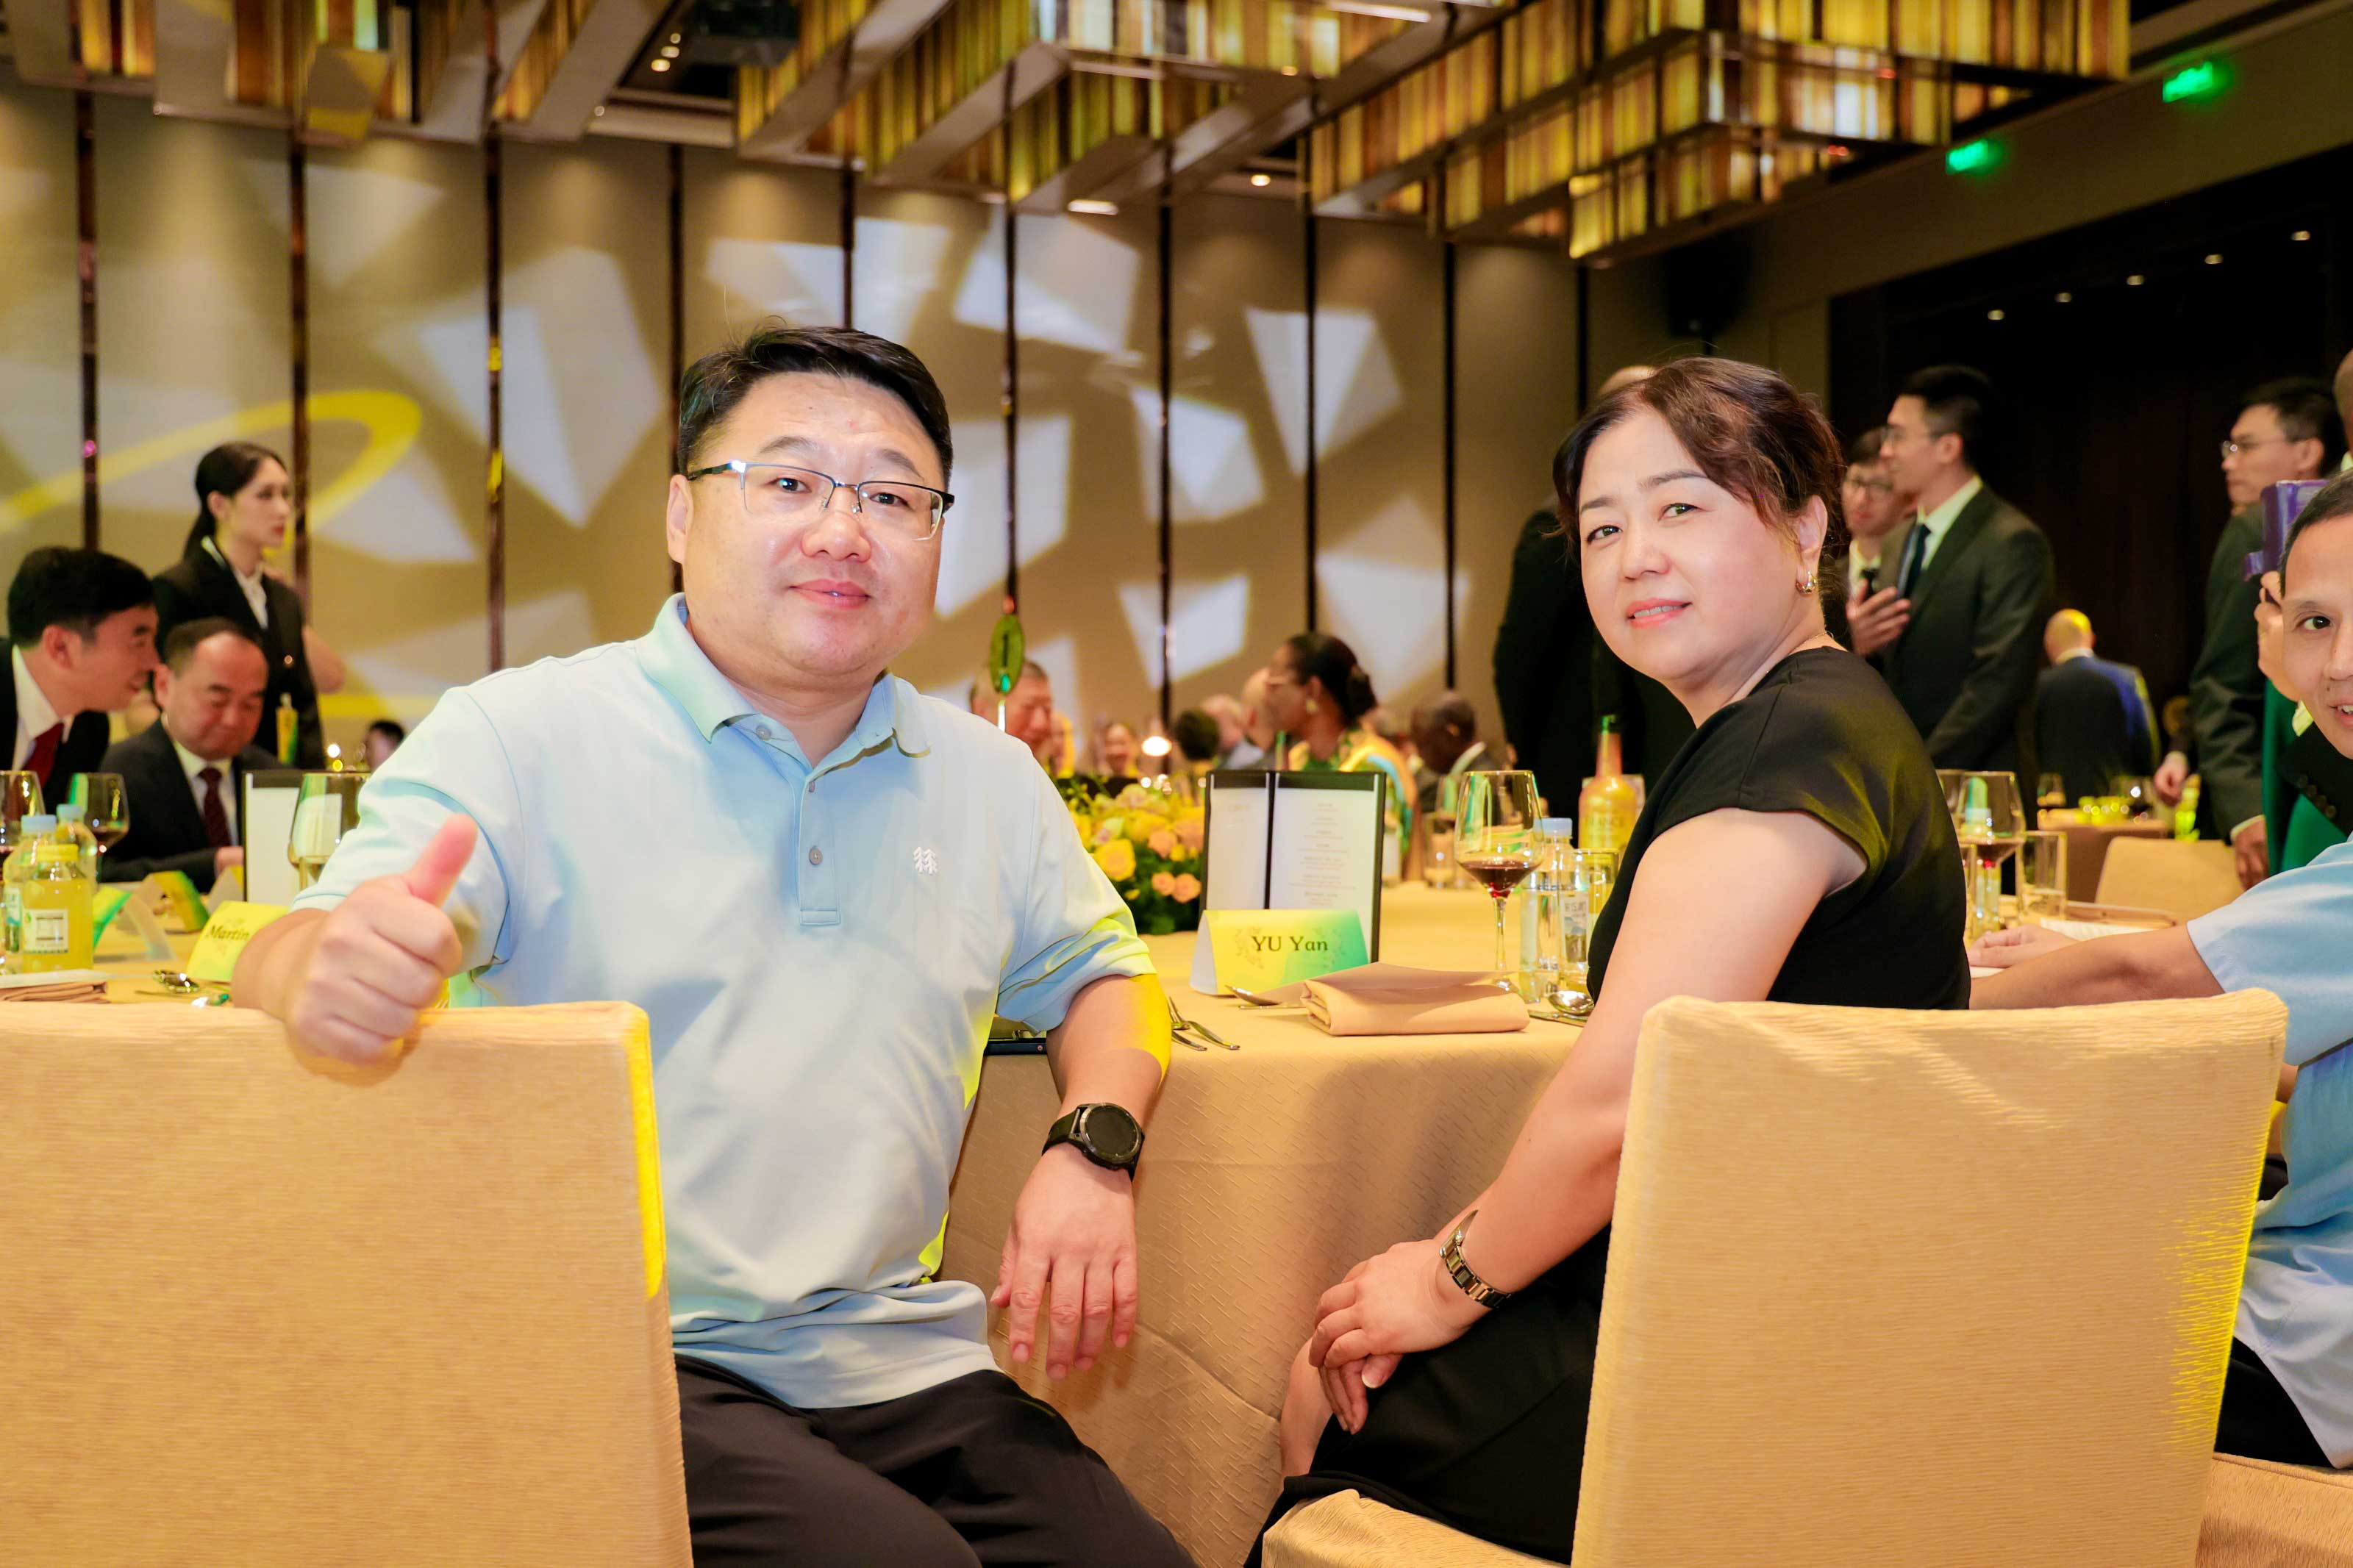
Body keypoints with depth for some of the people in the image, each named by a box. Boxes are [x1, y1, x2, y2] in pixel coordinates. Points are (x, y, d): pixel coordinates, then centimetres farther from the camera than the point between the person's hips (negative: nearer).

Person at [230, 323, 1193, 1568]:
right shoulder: (520, 736, -2)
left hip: (903, 1359, 5)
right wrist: (327, 967, -38)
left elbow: (1096, 967, 24)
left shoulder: (989, 780, 13)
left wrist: (1093, 1145, 3)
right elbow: (310, 949, -11)